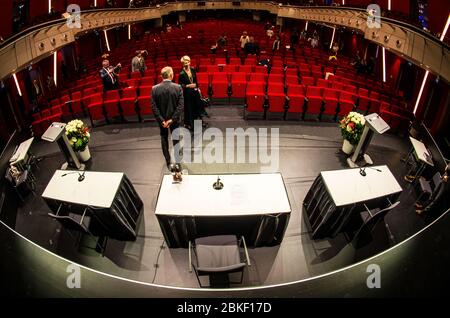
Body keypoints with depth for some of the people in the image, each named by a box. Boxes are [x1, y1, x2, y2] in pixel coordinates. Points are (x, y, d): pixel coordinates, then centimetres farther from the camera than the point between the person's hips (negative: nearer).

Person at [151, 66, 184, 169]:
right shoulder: (178, 87, -14)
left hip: (162, 119, 1)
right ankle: (177, 162, 20)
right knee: (176, 140, 15)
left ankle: (168, 163, 26)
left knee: (164, 140, 18)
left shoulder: (155, 89, -10)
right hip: (174, 119, -1)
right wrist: (172, 119, -17)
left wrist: (161, 120, -11)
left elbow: (154, 107, -13)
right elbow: (181, 105, -18)